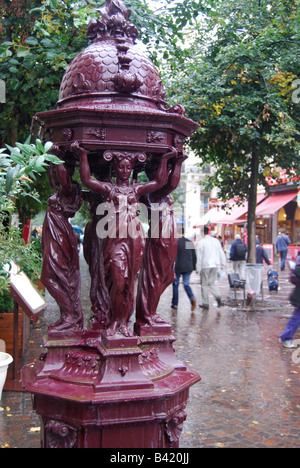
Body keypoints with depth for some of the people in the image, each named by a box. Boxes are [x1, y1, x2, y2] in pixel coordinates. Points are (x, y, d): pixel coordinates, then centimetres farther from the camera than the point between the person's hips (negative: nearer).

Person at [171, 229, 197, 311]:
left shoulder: (176, 242, -9)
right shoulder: (190, 242, 7)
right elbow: (194, 257, 10)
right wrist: (193, 267, 18)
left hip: (178, 267, -4)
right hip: (188, 268, 4)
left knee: (175, 284, 11)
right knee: (186, 284, 11)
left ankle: (175, 304, 16)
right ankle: (192, 298, -15)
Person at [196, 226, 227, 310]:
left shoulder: (201, 242, -9)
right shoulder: (216, 241, 7)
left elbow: (199, 256, -9)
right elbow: (221, 253, 10)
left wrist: (198, 268, -4)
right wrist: (223, 264, 17)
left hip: (205, 265, -5)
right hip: (215, 265, 5)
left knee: (204, 284, 5)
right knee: (212, 282, 18)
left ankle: (205, 304, 8)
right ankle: (218, 297, -6)